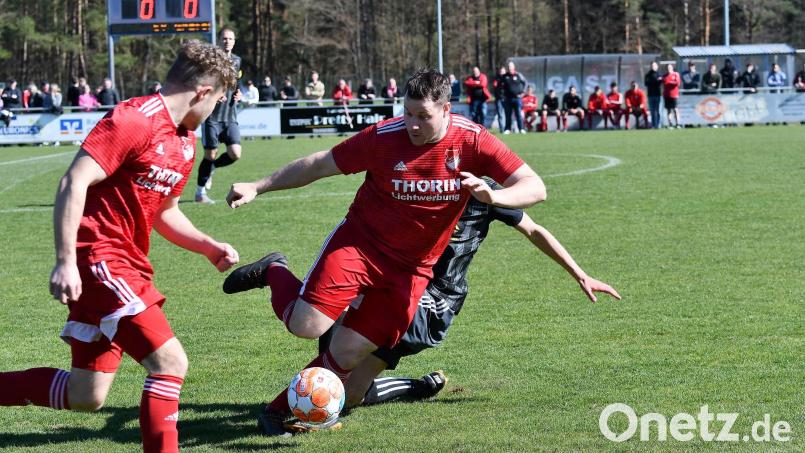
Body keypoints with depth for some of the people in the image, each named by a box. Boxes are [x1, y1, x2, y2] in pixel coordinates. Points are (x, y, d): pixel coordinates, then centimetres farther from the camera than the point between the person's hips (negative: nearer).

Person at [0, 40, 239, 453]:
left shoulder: (186, 140, 14)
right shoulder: (134, 121, -15)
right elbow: (74, 182, -21)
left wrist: (208, 247, 11)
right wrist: (66, 261, -26)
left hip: (127, 265, 10)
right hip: (99, 259, -10)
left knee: (86, 397, 9)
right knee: (169, 361, -16)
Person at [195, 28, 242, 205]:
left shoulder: (236, 60, 11)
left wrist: (237, 94, 5)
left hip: (230, 115, 5)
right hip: (212, 115, -5)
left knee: (235, 153, -8)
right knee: (211, 155, -3)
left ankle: (210, 169, 22)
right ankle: (200, 193, 12)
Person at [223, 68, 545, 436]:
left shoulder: (472, 142, -12)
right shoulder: (383, 137, -15)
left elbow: (534, 187, -14)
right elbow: (320, 164, -2)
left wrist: (492, 196, -35)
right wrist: (258, 187, -4)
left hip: (410, 268, 2)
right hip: (359, 243, -2)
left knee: (347, 354, -3)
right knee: (306, 325, -20)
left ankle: (282, 411, 19)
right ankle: (274, 273, 13)